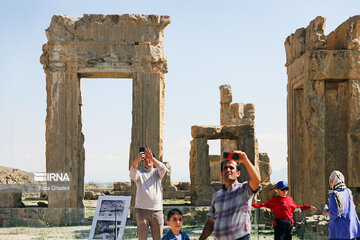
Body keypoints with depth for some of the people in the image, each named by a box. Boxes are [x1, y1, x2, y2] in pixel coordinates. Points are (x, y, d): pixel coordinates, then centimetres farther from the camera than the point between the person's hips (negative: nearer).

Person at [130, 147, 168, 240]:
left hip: (157, 210, 2)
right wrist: (136, 160, -35)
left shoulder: (157, 172, 12)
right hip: (142, 210, -1)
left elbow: (163, 169, -11)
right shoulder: (139, 173, 8)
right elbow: (133, 175, -16)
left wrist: (152, 158, -28)